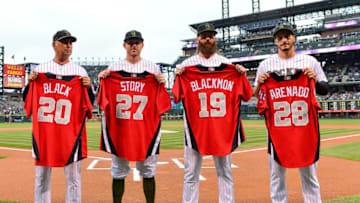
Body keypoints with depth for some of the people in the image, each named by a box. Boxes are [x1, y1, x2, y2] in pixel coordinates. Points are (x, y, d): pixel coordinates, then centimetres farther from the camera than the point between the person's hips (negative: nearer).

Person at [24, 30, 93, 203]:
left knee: (73, 178, 1)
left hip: (71, 131, -1)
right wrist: (30, 82, -4)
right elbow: (27, 100, 12)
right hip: (43, 131, 1)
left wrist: (88, 87, -12)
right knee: (41, 177, 9)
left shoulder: (80, 71, 9)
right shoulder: (40, 69, 11)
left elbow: (88, 103, 6)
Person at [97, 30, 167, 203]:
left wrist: (162, 83, -10)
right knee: (118, 169, 5)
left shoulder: (153, 67, 12)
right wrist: (102, 79, -10)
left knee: (148, 168, 5)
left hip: (147, 123, 0)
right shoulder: (114, 67, 11)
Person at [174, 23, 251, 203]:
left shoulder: (227, 65, 11)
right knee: (191, 174, 3)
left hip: (223, 127, 1)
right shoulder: (187, 65, 7)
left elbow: (245, 96, 8)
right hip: (195, 126, -1)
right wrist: (178, 77, -13)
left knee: (225, 172, 9)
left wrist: (242, 75, -7)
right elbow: (177, 97, 1)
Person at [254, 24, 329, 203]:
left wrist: (315, 80, -9)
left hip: (305, 126, 0)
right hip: (276, 125, 0)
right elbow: (257, 96, 9)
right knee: (277, 173, 5)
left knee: (309, 173, 7)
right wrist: (259, 83, -11)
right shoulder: (266, 65, 8)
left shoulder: (310, 61, 9)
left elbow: (325, 89, 10)